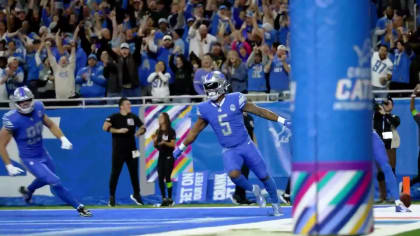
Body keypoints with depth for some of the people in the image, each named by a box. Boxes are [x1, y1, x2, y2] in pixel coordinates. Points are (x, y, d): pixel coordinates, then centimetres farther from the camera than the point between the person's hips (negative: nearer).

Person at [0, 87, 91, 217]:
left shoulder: (38, 108, -11)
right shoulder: (12, 120, -28)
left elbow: (50, 124, 8)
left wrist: (62, 138, -5)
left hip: (43, 154, 7)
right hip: (30, 160, -7)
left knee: (45, 179, 29)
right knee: (55, 183, -12)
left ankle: (27, 191, 58)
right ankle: (79, 207, 3)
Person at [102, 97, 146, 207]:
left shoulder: (133, 117, 7)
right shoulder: (114, 117, -4)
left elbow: (143, 128, 14)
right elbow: (105, 127, -17)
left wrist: (139, 132, -9)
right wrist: (118, 130, -25)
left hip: (131, 150, 3)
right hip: (118, 151, -3)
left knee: (134, 173, 7)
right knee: (115, 173, -1)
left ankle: (136, 194, 20)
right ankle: (112, 196, 7)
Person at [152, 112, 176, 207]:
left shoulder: (171, 131, -5)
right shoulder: (158, 132, 10)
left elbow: (173, 144, -10)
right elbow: (155, 146, 12)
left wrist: (165, 142, -26)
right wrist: (154, 140, -8)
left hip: (169, 157, -5)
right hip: (161, 157, 5)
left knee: (167, 177, -9)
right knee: (160, 178, 0)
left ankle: (170, 199, -5)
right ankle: (164, 198, 6)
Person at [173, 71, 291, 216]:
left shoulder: (235, 100, -9)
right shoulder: (205, 109, 0)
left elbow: (259, 111, -4)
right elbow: (195, 130, 12)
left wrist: (282, 120, -5)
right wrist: (181, 148, 16)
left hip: (246, 145, -1)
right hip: (229, 151, 1)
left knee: (264, 176, 3)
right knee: (233, 174, -27)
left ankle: (275, 203, 27)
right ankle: (253, 190, 2)